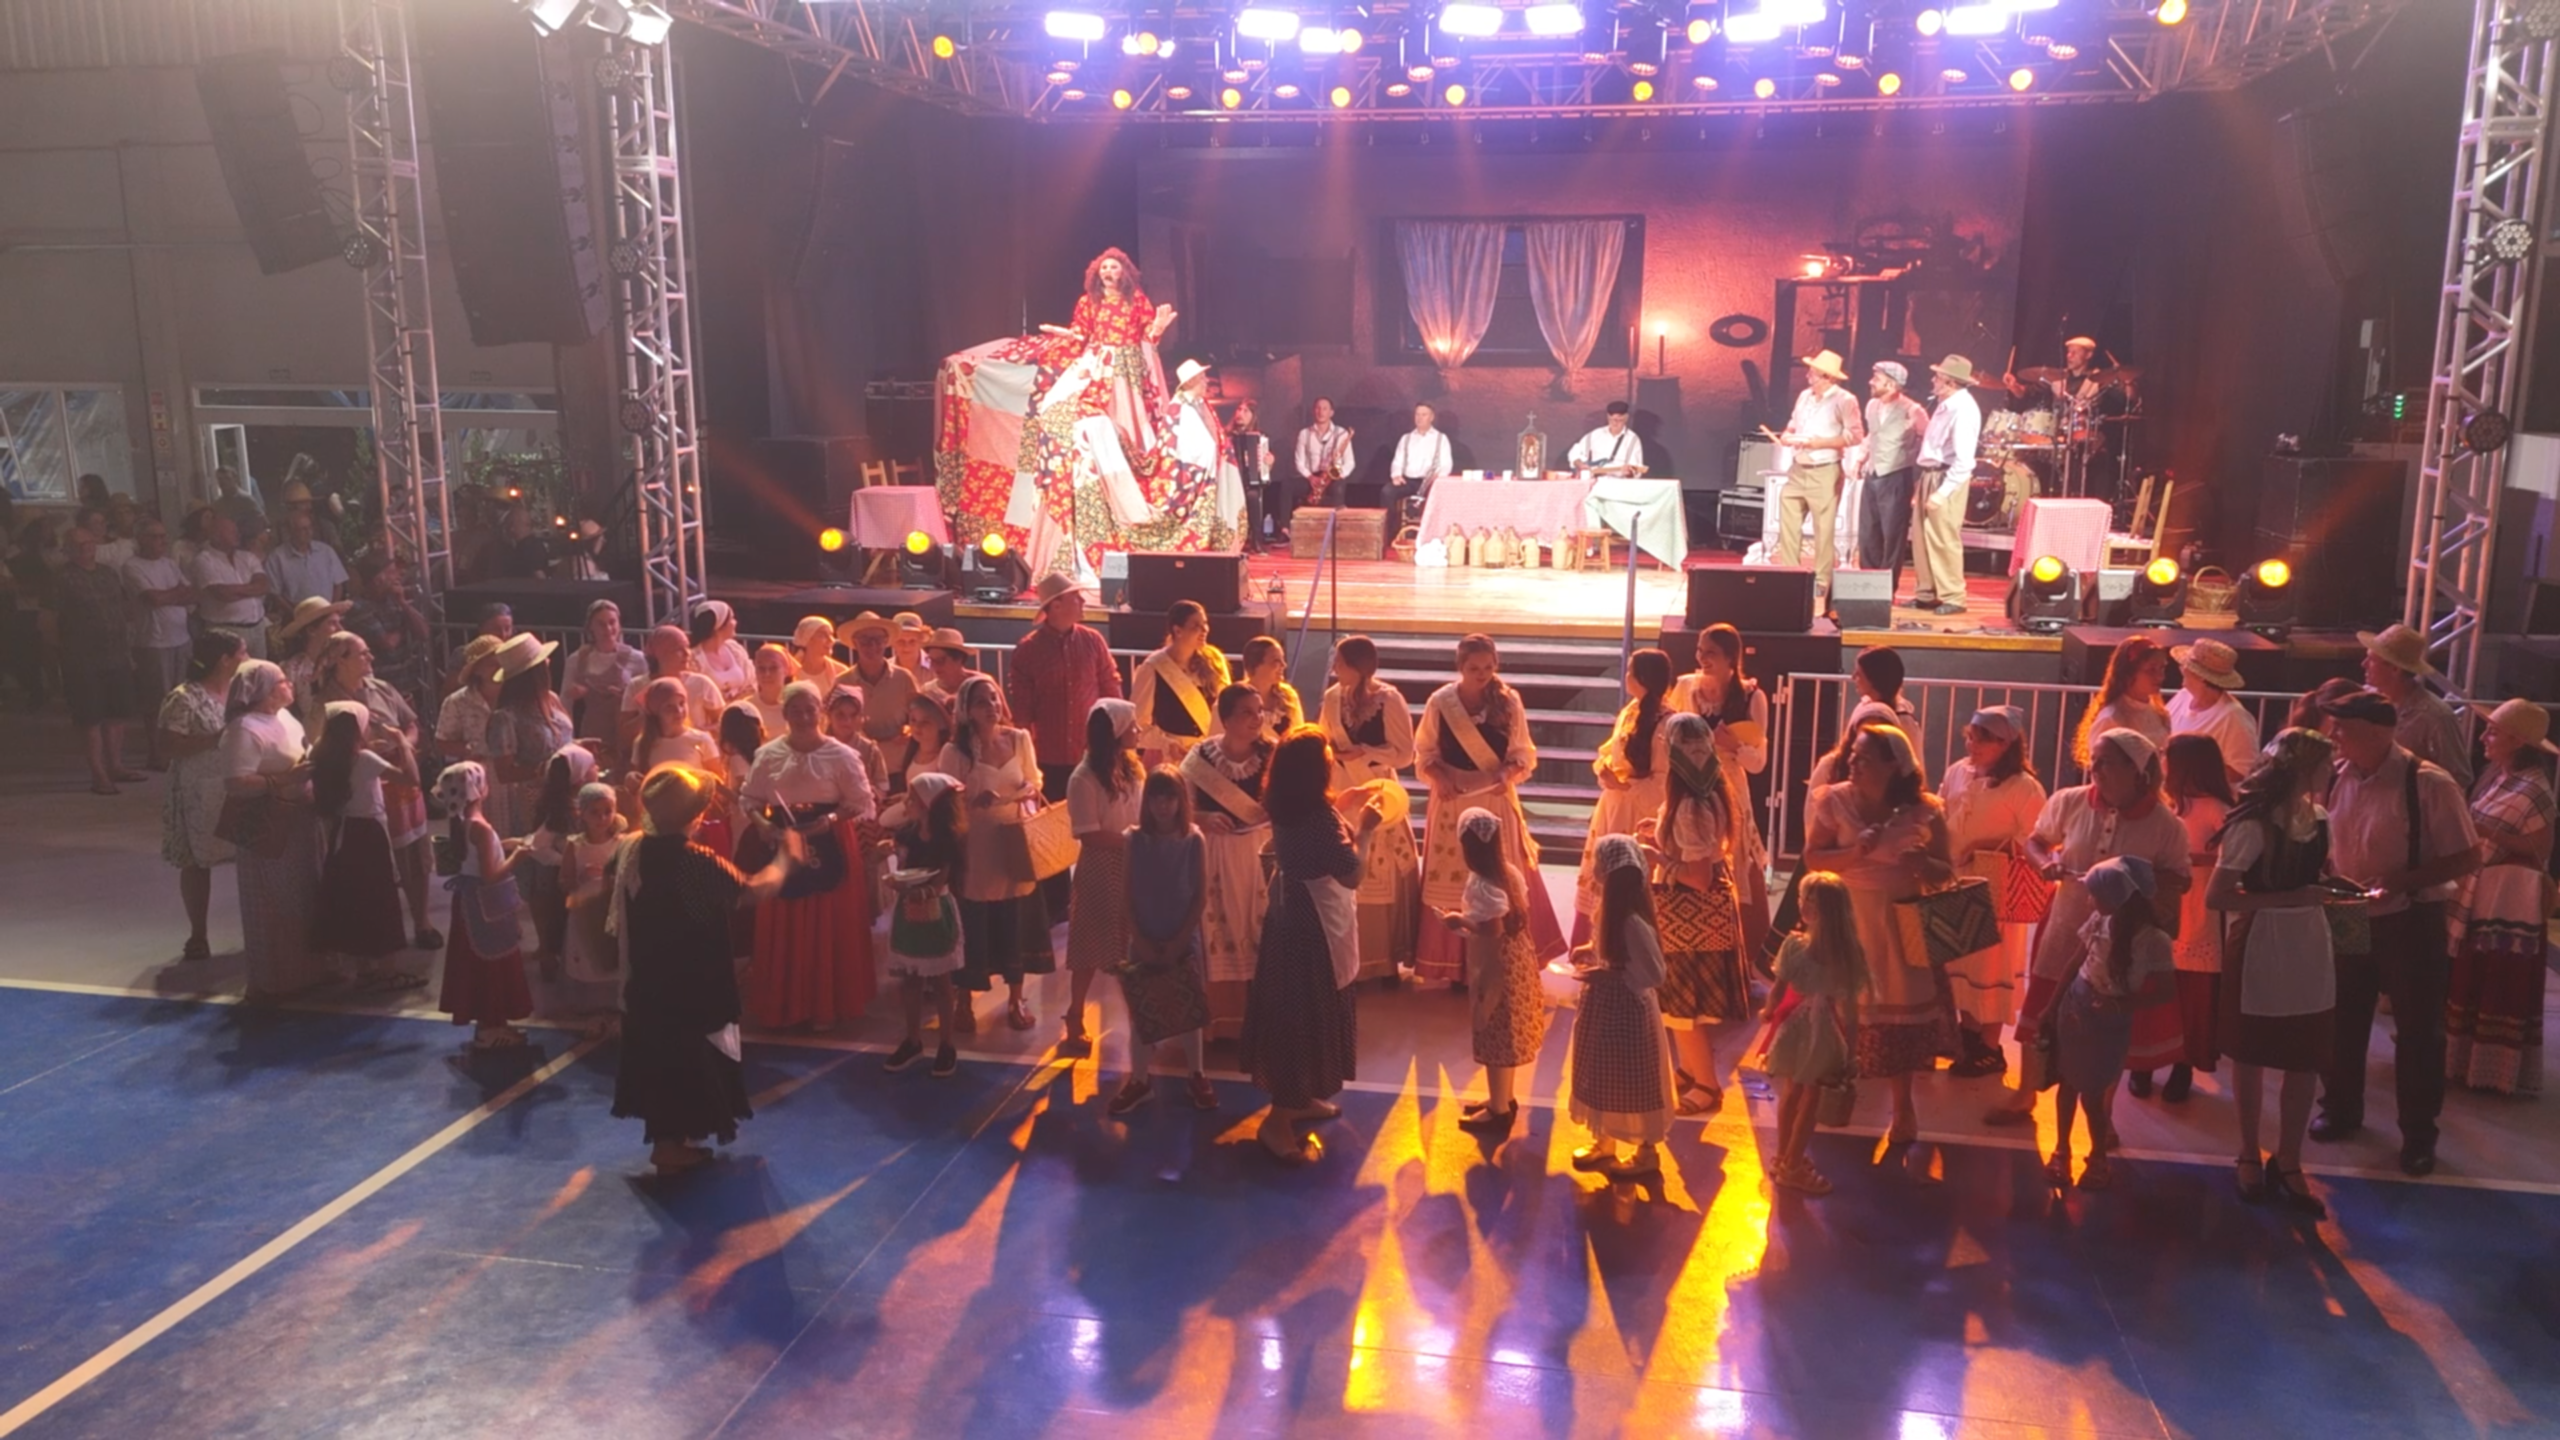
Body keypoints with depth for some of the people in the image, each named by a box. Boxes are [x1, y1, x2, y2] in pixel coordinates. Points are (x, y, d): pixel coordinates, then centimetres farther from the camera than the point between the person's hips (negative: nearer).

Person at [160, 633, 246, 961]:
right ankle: (198, 938, 19)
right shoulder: (184, 698, -12)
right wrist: (216, 739, -22)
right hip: (199, 796, -5)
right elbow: (168, 746, -16)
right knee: (197, 863, 7)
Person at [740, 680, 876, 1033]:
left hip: (829, 850, -2)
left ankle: (825, 1008, 15)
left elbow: (864, 805, -5)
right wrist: (765, 825, -13)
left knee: (828, 929, 4)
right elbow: (749, 800, 6)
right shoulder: (768, 755, 1)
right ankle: (781, 1008, 19)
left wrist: (832, 819, -21)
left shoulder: (840, 756, -6)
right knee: (782, 930, 7)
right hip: (783, 848, 2)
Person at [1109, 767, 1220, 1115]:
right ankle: (1140, 1079, 19)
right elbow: (1127, 895, -2)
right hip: (1144, 940, 1)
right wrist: (1139, 939, -8)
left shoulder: (1194, 840, -8)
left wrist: (1179, 941, -10)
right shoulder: (1134, 839, -5)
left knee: (1189, 1010, 8)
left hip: (1183, 940, -1)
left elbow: (1201, 896, -5)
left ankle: (1198, 1077, 22)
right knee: (1140, 1010, 6)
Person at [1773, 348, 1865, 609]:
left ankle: (1820, 592, 4)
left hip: (1824, 473, -7)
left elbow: (1856, 435, -12)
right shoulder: (1804, 396, 13)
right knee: (1788, 528, 4)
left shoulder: (1844, 400, -8)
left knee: (1823, 533, -2)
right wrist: (1787, 436, 0)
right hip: (1797, 471, 7)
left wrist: (1820, 443, -17)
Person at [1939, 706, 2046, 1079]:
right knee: (1960, 961, 17)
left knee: (1990, 965, 3)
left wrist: (1995, 847, -22)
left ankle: (1990, 1049, 15)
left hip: (1996, 892, -6)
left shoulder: (2023, 786, -15)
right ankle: (1968, 1032, 33)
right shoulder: (1957, 772, 4)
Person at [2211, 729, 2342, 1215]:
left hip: (2310, 947, 6)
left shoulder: (2317, 816, 2)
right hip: (2260, 948, -5)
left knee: (2306, 1060, 7)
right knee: (2252, 1057, 11)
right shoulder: (2254, 824, -18)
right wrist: (2290, 899, -23)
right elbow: (2216, 899, -21)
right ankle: (2250, 1154, 29)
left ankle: (2287, 1162, 23)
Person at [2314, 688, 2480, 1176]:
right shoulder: (2335, 777, -4)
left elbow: (2468, 857, -16)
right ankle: (2340, 1109, 37)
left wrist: (2403, 880, -27)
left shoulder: (2428, 784, -20)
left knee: (2418, 1030, 9)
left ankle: (2418, 1135, 26)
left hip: (2413, 923, -5)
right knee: (2341, 1021, 16)